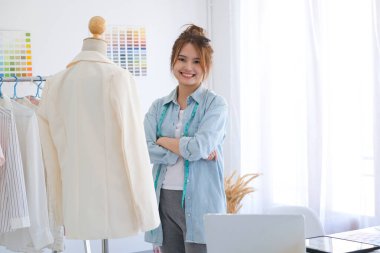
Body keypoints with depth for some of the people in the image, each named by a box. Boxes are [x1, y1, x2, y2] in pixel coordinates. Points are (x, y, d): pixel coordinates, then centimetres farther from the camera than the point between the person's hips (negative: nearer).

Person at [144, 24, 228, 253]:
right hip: (165, 200, 4)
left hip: (200, 203, -4)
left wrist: (164, 141, -1)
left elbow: (200, 147, -16)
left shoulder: (215, 104, -1)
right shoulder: (159, 107, 11)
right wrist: (187, 149, -11)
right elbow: (144, 150, -3)